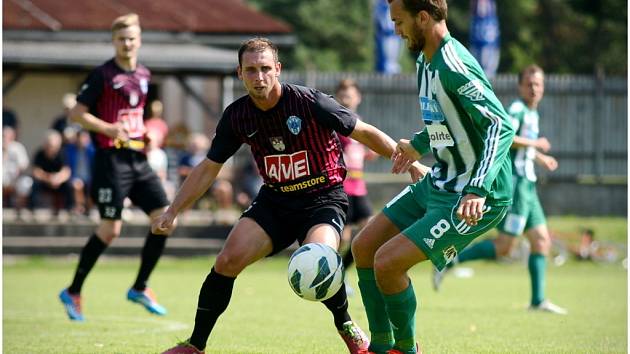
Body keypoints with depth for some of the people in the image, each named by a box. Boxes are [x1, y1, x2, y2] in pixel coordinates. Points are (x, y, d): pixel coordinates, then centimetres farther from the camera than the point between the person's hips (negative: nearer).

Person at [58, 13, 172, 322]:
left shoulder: (144, 75, 13)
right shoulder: (103, 75, -8)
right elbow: (76, 113, -10)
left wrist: (147, 134, 11)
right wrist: (108, 128, -22)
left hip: (138, 159, 7)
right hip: (111, 159, -7)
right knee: (110, 229, -9)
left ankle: (140, 288, 10)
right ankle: (73, 292, 5)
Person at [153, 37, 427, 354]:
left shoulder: (310, 103, -18)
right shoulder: (236, 116, -5)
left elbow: (365, 133, -9)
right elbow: (208, 169, 7)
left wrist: (410, 163, -14)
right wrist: (172, 212, 4)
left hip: (324, 199, -4)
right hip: (274, 200, 4)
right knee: (228, 260, -14)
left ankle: (346, 326, 1)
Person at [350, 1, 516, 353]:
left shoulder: (453, 68, -24)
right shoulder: (427, 62, 7)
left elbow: (502, 125, -30)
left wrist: (477, 190, -39)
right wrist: (418, 145, 40)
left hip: (475, 199, -10)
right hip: (438, 183, 10)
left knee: (387, 262, -16)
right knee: (364, 247, 11)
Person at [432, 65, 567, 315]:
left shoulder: (532, 114, 18)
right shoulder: (517, 109, -11)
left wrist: (540, 158, 21)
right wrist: (535, 144, -18)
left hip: (527, 186, 10)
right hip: (513, 184, -10)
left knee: (542, 241, 6)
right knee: (505, 246, -11)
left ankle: (538, 300, 7)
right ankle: (450, 261, -4)